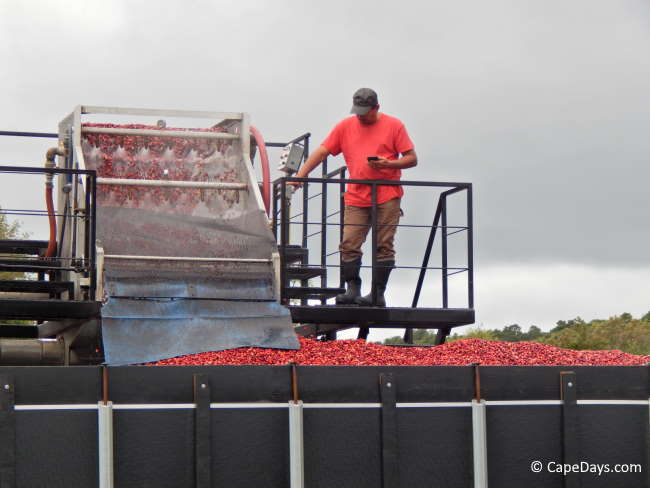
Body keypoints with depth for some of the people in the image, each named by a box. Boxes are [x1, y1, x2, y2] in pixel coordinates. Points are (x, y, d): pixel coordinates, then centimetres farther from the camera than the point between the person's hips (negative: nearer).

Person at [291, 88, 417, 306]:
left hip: (387, 196, -3)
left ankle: (378, 293, 0)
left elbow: (412, 159, 4)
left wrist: (388, 164, -14)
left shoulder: (394, 126, 4)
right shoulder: (345, 126, 11)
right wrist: (300, 175, -2)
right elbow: (321, 152, 9)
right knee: (349, 245, -7)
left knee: (383, 246, -3)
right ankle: (352, 290, -4)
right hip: (356, 197, 3)